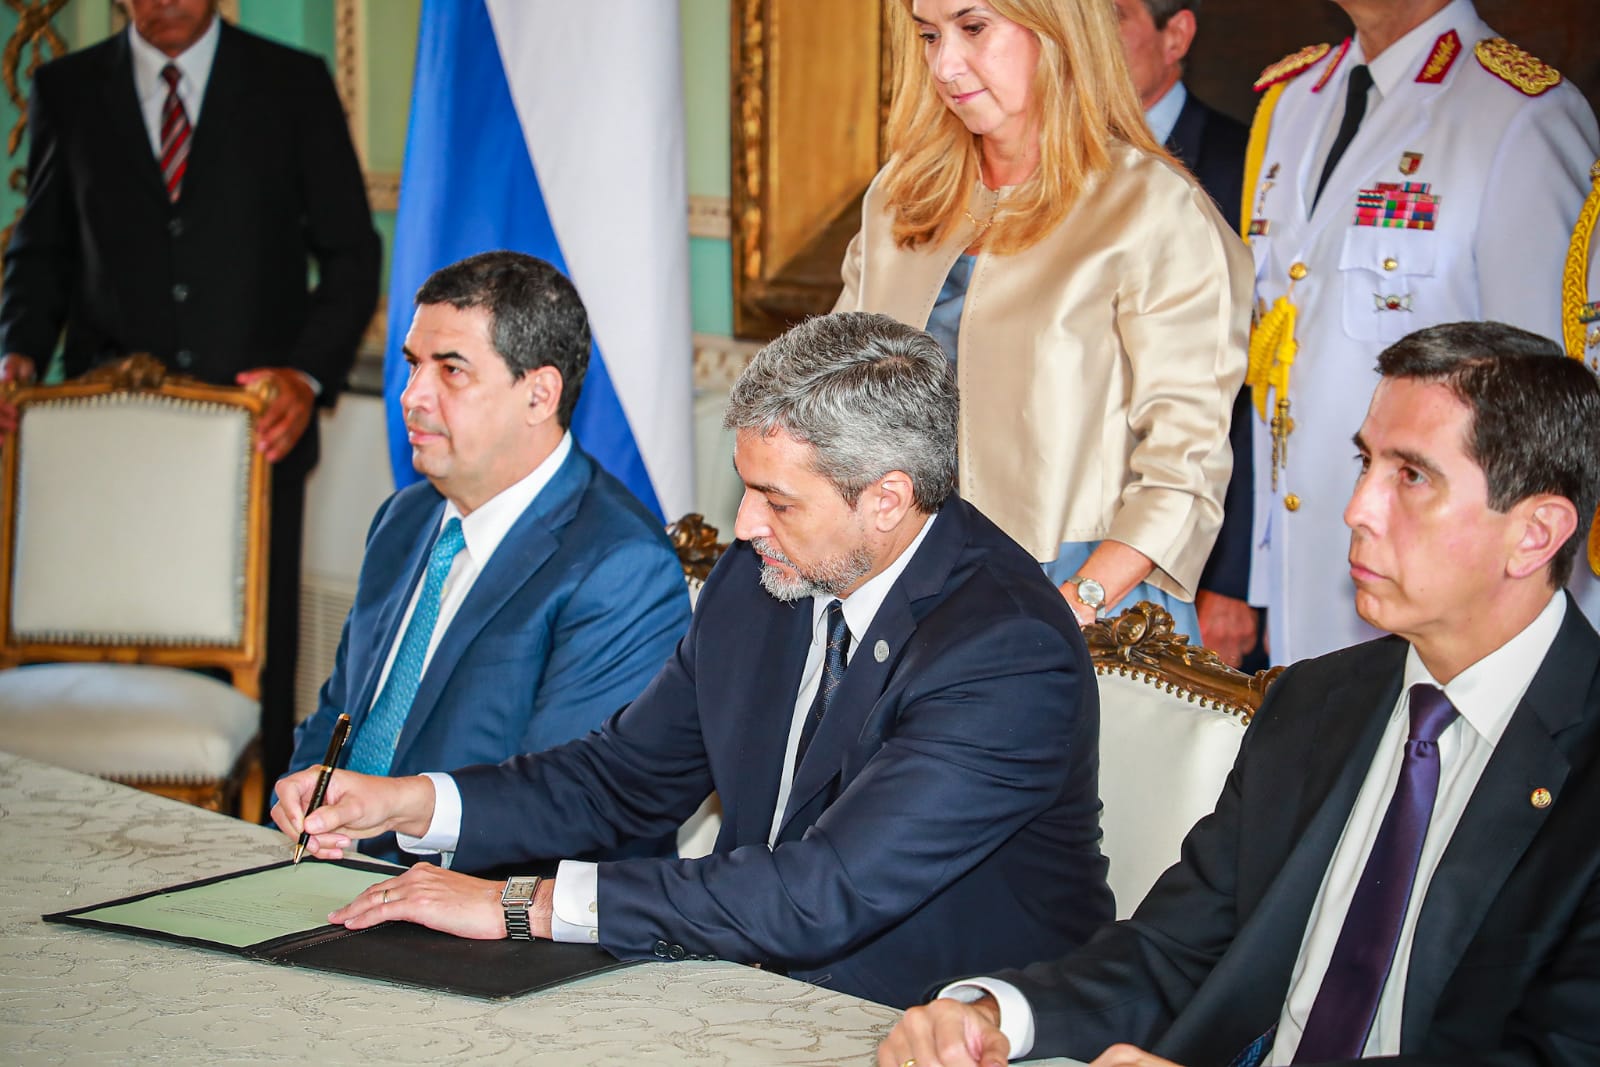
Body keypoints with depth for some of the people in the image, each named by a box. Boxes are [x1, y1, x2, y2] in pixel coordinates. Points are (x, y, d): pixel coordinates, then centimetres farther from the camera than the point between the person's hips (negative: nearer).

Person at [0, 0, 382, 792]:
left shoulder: (293, 86, 5)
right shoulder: (68, 91, 9)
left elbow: (351, 253, 4)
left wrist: (308, 374, -11)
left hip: (256, 426, -1)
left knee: (256, 661, -1)